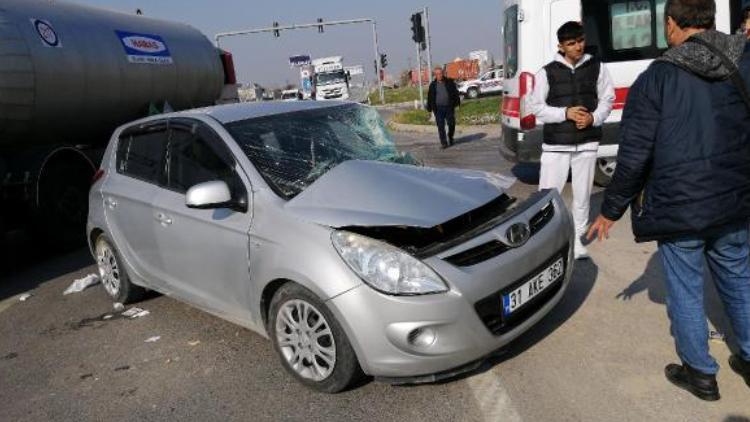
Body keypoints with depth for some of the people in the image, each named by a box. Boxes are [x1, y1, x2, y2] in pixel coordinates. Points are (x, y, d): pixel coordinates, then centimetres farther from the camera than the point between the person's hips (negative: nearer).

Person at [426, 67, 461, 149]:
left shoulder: (449, 82, 5)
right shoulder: (433, 85, 7)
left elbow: (455, 93, 10)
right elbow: (430, 97, 11)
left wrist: (457, 102, 3)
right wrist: (430, 108, 8)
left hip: (449, 107, 0)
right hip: (438, 108, 0)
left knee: (451, 124, 2)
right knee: (441, 126, -3)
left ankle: (450, 138, 29)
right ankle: (444, 143, 1)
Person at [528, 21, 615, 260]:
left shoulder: (597, 68, 4)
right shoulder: (547, 72, -2)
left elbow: (607, 99, 8)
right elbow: (537, 107, 0)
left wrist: (593, 118, -12)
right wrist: (565, 113, -14)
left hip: (587, 143, 2)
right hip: (555, 144, -2)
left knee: (582, 194, 9)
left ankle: (577, 238, 24)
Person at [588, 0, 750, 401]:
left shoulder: (655, 79, -12)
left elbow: (633, 157, -12)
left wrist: (611, 211, -2)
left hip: (676, 210, -5)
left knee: (685, 292, 11)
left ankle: (701, 373, 26)